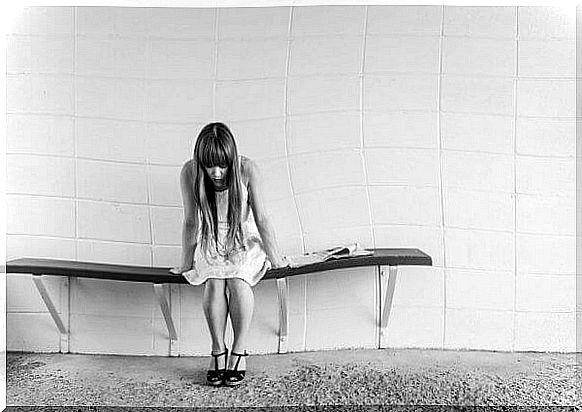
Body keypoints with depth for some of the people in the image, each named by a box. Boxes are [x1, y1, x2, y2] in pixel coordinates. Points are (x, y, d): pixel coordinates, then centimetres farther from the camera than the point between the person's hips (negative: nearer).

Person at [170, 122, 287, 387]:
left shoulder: (247, 170, -22)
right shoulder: (189, 172, -18)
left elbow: (261, 219, -17)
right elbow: (191, 222, -9)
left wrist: (276, 260, -10)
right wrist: (186, 263, -3)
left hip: (245, 239, -1)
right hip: (211, 243, 1)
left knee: (238, 281, -28)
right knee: (213, 283, -27)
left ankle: (239, 351, -14)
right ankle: (218, 351, -12)